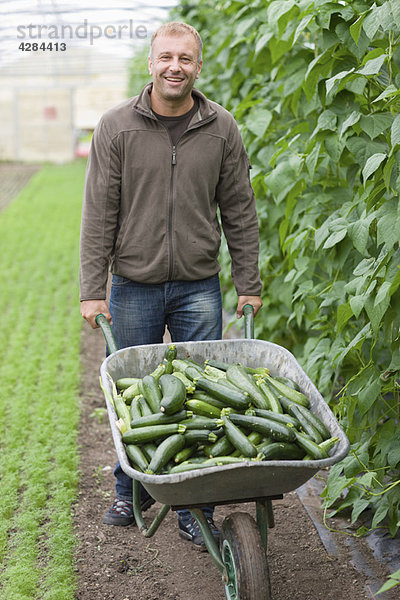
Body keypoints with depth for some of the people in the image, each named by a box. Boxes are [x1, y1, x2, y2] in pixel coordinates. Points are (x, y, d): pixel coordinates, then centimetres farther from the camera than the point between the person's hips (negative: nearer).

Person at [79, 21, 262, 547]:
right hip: (133, 286, 0)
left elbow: (239, 212, 6)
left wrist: (249, 285, 5)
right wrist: (92, 290, -6)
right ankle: (131, 492, 30)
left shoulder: (221, 129, 2)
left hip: (198, 287, 1)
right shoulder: (117, 127, -2)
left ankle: (195, 508, 16)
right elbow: (100, 214, -2)